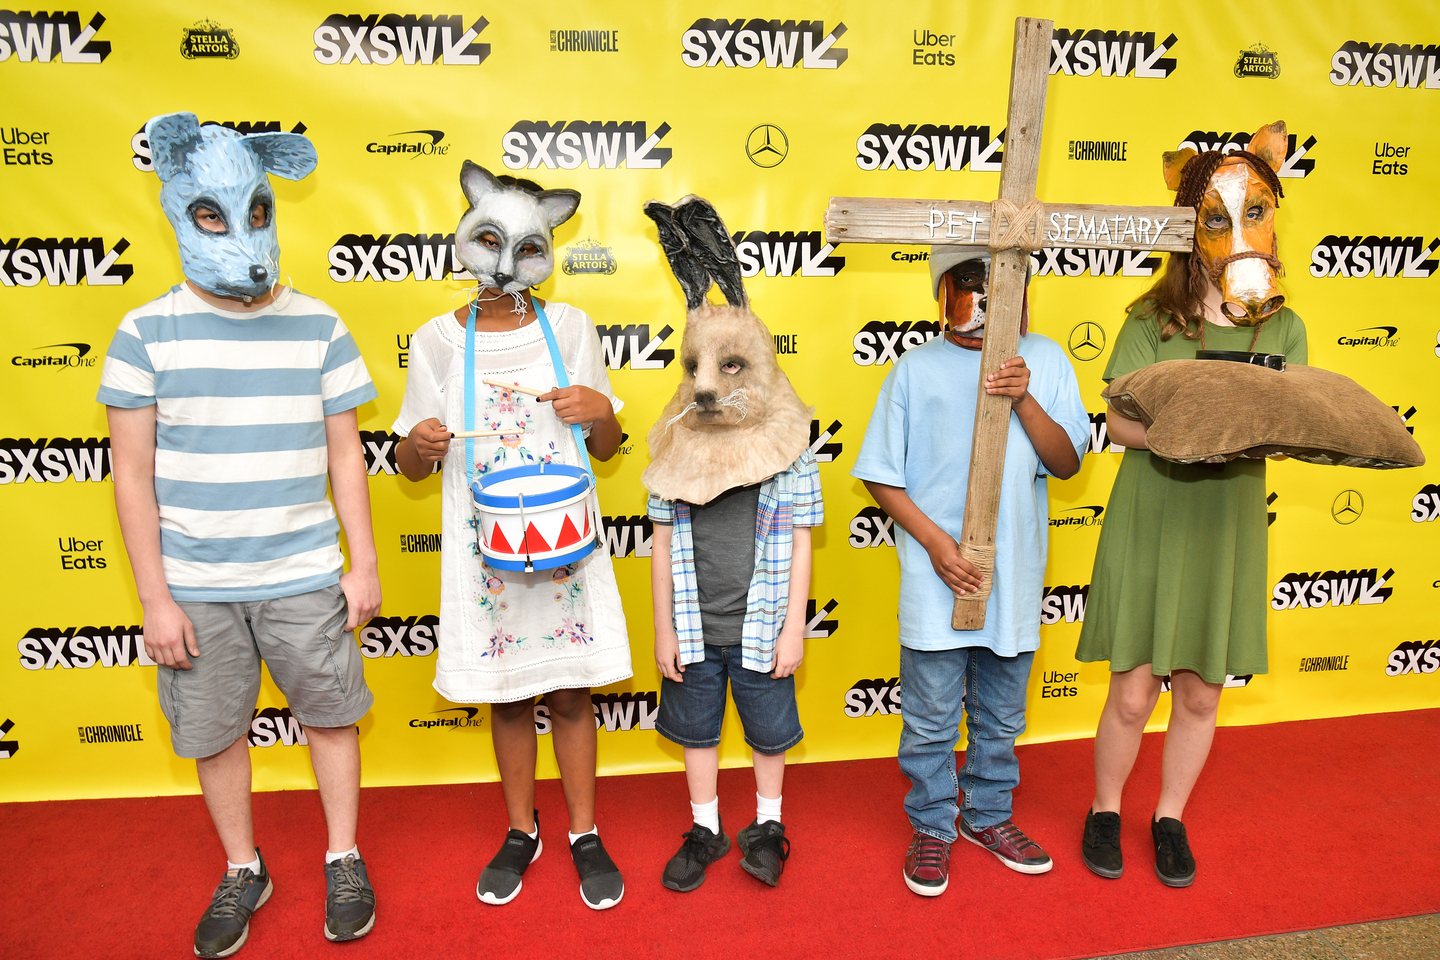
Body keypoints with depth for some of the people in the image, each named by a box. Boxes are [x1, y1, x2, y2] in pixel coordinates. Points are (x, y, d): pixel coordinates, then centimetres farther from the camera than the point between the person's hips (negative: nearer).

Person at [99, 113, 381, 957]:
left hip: (305, 578, 0)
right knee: (214, 733, 13)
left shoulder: (317, 326, -1)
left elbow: (345, 454, 2)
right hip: (196, 587, 0)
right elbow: (132, 472, -3)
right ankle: (243, 873, 36)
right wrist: (155, 598, -5)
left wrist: (365, 563, 1)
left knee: (332, 716, 10)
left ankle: (343, 861, 32)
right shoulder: (147, 333, -4)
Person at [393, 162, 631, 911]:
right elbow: (411, 468, 5)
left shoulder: (569, 329, 1)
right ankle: (521, 832, 34)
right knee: (505, 694, 13)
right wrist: (420, 444, -18)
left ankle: (585, 836, 28)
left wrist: (601, 413, -15)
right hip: (485, 545, 1)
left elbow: (606, 450, 7)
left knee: (571, 691, 8)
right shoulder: (437, 341, 0)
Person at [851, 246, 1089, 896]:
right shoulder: (917, 367, -3)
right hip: (935, 578, -2)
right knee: (931, 716, 8)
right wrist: (934, 540, -13)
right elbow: (879, 475, -2)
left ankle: (988, 814, 40)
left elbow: (1067, 463, -2)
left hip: (1016, 575, 3)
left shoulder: (1044, 360, 3)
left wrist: (1024, 399, -17)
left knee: (1002, 715, 18)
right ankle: (932, 827, 30)